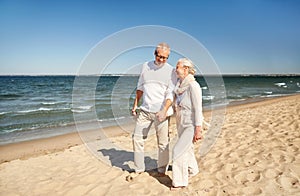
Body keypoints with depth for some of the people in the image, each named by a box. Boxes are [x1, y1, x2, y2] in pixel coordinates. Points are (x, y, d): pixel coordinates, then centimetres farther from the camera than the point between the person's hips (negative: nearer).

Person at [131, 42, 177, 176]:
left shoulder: (170, 71, -3)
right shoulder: (146, 66, 10)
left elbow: (170, 94, -10)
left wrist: (164, 111, -24)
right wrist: (135, 104, 17)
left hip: (161, 111, -4)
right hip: (145, 110, 4)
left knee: (163, 142, 2)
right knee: (137, 138, 6)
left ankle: (162, 170, 22)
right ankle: (139, 169, 21)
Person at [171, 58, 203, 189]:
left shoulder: (193, 86, -20)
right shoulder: (180, 85, 3)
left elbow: (198, 109, -20)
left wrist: (198, 130, -20)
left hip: (191, 125, -8)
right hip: (181, 124, 8)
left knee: (178, 151, -8)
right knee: (187, 149, 23)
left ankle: (180, 181, 10)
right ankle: (192, 170, 47)